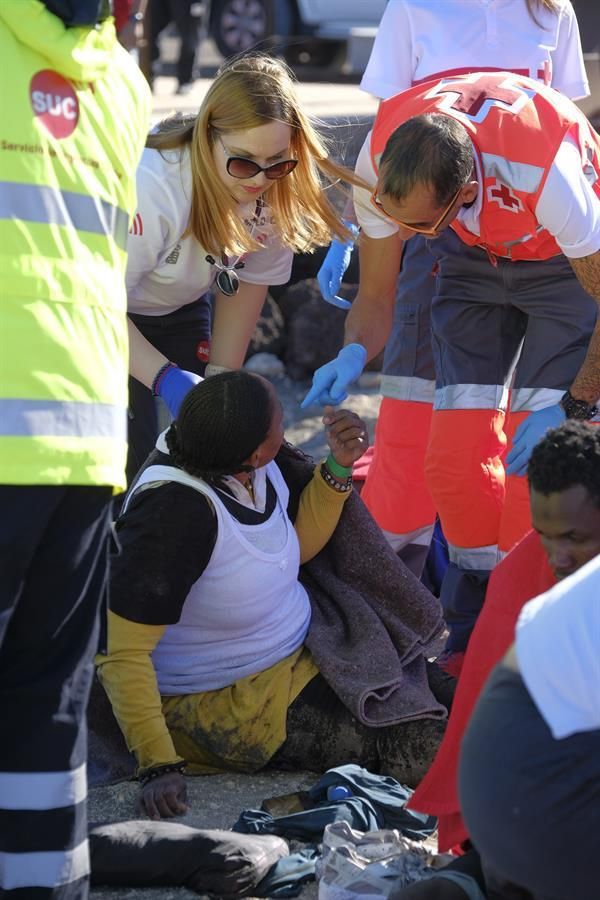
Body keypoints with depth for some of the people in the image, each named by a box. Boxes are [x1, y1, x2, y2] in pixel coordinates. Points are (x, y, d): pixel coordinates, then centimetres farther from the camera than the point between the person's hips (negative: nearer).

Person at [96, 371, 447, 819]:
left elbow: (296, 545, 10)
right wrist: (159, 766, -36)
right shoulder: (175, 509, -32)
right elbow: (119, 649, -31)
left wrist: (340, 467, -7)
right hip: (226, 697, -8)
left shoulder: (261, 464, -8)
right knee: (420, 747, -15)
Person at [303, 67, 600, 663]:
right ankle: (471, 640, 8)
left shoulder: (547, 174, -43)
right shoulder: (378, 164, -29)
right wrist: (354, 355, -33)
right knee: (456, 453, -6)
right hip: (475, 253, 4)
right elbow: (375, 298, -12)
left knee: (539, 450, -17)